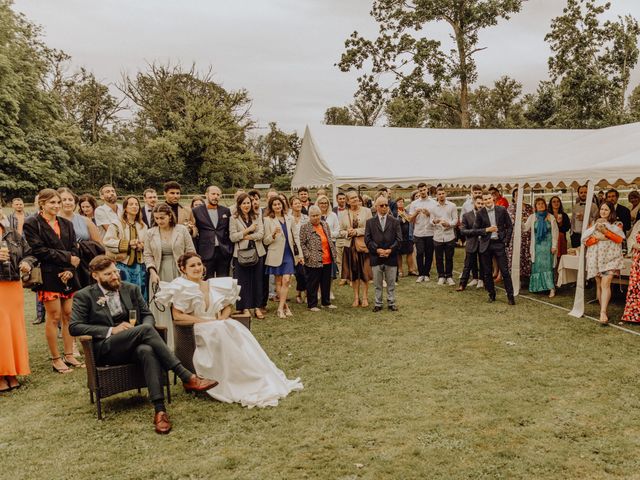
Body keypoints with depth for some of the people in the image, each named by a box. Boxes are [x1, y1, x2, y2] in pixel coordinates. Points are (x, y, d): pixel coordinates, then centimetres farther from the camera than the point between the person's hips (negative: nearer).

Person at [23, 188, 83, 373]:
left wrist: (70, 269, -9)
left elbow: (74, 249, 7)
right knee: (54, 317, -1)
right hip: (49, 276, -5)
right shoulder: (32, 224, -3)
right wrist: (67, 258, -12)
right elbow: (39, 250, -12)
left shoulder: (66, 224, 13)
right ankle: (56, 359, 9)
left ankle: (69, 355, 17)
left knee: (68, 315, 7)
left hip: (68, 276, 5)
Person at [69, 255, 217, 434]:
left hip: (133, 346, 4)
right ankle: (187, 377, -34)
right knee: (145, 330, -31)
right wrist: (111, 330, -13)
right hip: (104, 350, -3)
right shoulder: (84, 296, 5)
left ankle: (159, 410, -42)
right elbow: (74, 327, -4)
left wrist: (145, 329, -8)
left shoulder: (131, 289, 16)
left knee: (147, 350, -36)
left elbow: (148, 315, 18)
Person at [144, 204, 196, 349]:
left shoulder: (182, 230, 0)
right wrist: (153, 272, -6)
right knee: (161, 310, 1)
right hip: (159, 276, 2)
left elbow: (190, 252, 2)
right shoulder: (150, 233, 5)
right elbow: (147, 255, 8)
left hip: (179, 274, -1)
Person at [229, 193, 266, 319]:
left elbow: (261, 234, -1)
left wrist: (248, 236, -11)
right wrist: (248, 230, -10)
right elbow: (232, 237, -7)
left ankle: (257, 307, 13)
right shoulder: (234, 218, 2)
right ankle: (245, 308, 10)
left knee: (258, 280, 5)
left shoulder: (257, 217, 10)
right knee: (243, 281, 1)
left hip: (257, 252, 3)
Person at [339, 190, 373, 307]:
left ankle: (365, 297, 11)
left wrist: (357, 231, -13)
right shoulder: (343, 214, 8)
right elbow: (341, 231, 9)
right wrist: (347, 233, -10)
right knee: (353, 272, 7)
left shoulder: (366, 211, -1)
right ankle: (356, 297, 16)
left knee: (365, 272, 2)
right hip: (350, 246, 3)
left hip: (364, 245, -2)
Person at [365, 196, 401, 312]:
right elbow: (367, 239, -1)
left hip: (391, 256, 0)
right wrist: (377, 250, -13)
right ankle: (378, 303, 17)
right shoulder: (370, 222, 5)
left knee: (391, 283, 8)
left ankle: (391, 303, 19)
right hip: (376, 257, 0)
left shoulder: (395, 222, 6)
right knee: (377, 284, 8)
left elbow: (398, 239, 1)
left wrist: (390, 250, -12)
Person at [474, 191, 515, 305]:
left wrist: (506, 240, -3)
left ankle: (510, 296, 7)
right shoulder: (480, 213, 0)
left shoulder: (502, 210, -1)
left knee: (505, 271, -2)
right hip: (486, 245, 1)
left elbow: (509, 226, 5)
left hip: (499, 243, -1)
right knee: (487, 272, 8)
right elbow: (475, 229, 2)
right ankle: (491, 294, 21)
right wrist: (487, 230, -14)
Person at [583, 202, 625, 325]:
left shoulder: (617, 224, 10)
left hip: (610, 257, -3)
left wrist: (606, 231, -15)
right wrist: (597, 237, -11)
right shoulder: (594, 224, 16)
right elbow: (586, 241, 7)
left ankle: (603, 313, -24)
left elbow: (619, 239, -6)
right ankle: (603, 310, 12)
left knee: (605, 284, -17)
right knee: (599, 285, 3)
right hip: (596, 257, 3)